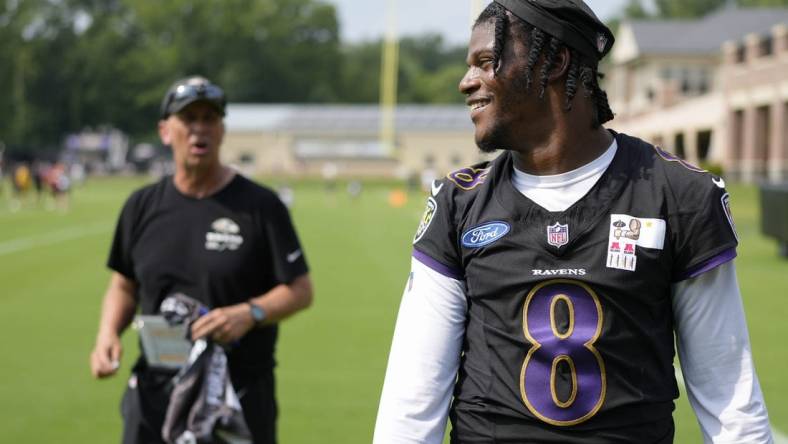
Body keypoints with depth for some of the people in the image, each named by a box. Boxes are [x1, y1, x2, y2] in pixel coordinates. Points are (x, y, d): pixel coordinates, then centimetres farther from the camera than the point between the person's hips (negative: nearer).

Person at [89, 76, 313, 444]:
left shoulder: (260, 205, -3)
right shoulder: (143, 206, 8)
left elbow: (300, 291, -3)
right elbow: (124, 285, 18)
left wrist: (249, 313, -20)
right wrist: (108, 333, -1)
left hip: (240, 396, -3)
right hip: (154, 395, 3)